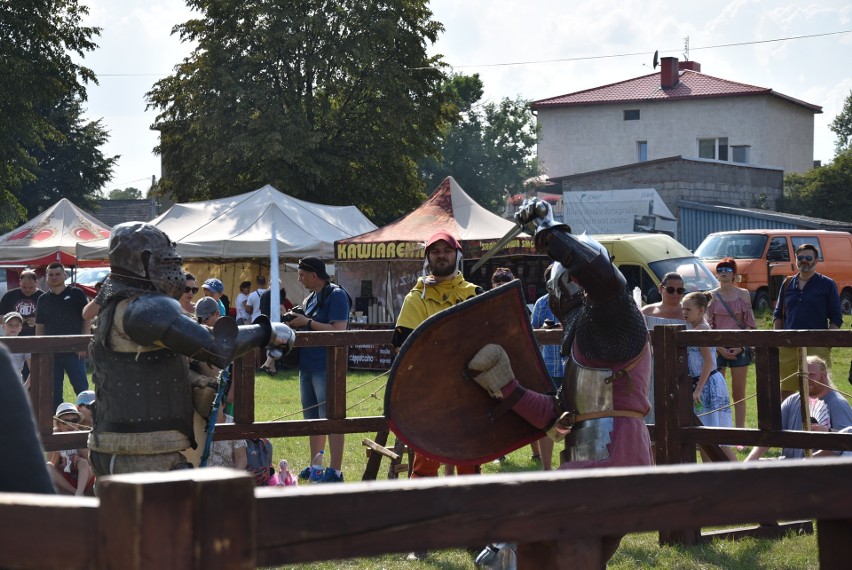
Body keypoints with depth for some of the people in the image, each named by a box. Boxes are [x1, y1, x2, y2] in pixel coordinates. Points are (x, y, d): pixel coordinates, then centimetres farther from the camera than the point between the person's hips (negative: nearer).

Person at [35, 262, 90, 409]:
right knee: (54, 391, 7)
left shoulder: (76, 294, 2)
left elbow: (87, 318, 0)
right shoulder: (43, 300, 12)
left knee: (81, 387, -4)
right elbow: (40, 327, 14)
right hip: (51, 352, 4)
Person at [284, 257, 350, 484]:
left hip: (326, 368, -9)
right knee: (313, 420, 15)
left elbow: (338, 331, -18)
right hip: (308, 367, 9)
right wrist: (296, 319, 5)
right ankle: (314, 466, 23)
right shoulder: (311, 297, 16)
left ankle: (335, 471, -7)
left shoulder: (336, 295, -11)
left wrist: (307, 322, -15)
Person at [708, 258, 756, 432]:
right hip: (718, 348, 0)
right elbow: (708, 326, 3)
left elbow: (749, 323, 4)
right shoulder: (711, 297, 4)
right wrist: (720, 348, -7)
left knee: (739, 394, 4)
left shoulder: (743, 294, 5)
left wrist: (741, 346, -7)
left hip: (739, 348, 0)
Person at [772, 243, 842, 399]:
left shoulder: (827, 284, 3)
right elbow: (777, 315, 17)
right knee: (786, 392, 7)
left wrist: (828, 343, -8)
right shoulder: (787, 284, 13)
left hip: (817, 347, -4)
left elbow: (836, 319, 2)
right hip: (788, 348, 4)